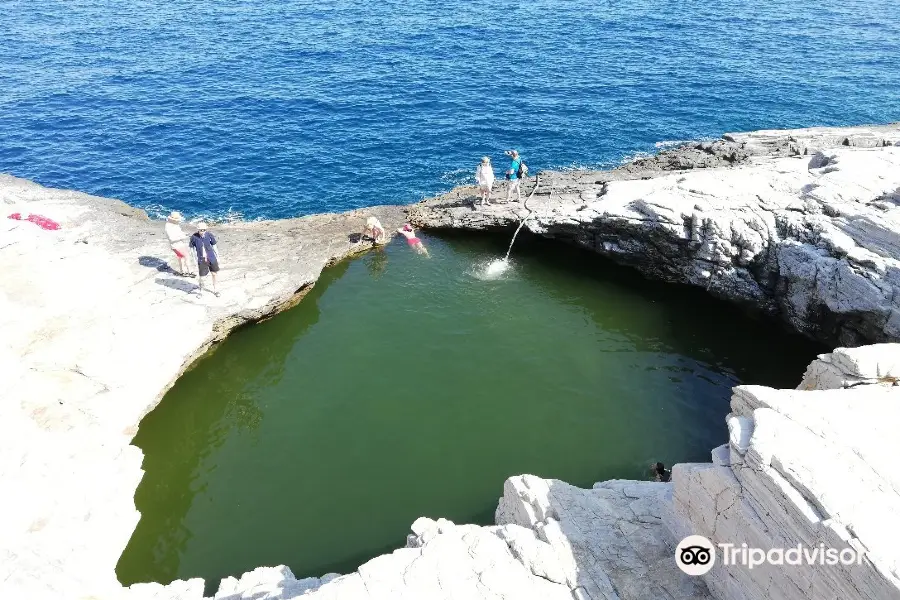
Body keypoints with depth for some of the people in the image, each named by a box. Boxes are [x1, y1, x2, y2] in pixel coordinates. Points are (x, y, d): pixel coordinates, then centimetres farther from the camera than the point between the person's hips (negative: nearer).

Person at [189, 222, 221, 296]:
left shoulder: (209, 235, -10)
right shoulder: (194, 237, -14)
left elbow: (214, 246, 3)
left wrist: (217, 257, 7)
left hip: (212, 258, 2)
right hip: (202, 260, -2)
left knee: (214, 274, 13)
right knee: (201, 277, 1)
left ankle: (214, 290, 33)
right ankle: (201, 291, 26)